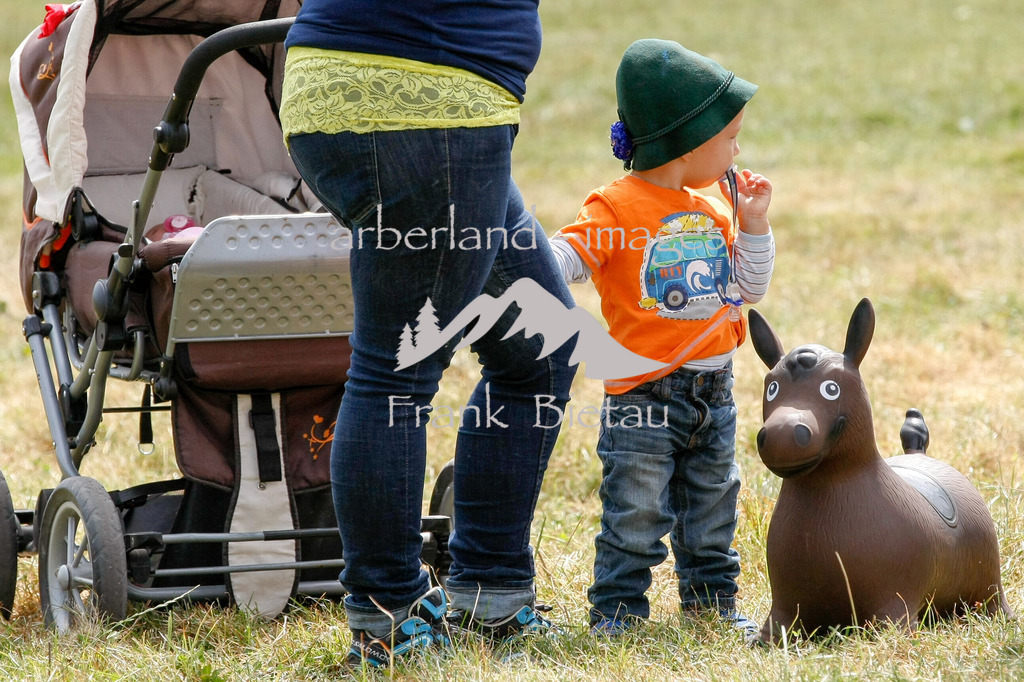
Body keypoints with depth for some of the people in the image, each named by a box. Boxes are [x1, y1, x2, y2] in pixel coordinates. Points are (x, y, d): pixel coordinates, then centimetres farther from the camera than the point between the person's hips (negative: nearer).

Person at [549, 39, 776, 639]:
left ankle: (713, 600, 27)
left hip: (714, 391, 6)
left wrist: (754, 224, 6)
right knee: (636, 515, -3)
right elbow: (566, 256, -17)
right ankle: (617, 609, 6)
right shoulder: (618, 207, -10)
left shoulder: (711, 212, 11)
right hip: (645, 395, -6)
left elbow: (747, 289, 17)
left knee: (711, 509, 15)